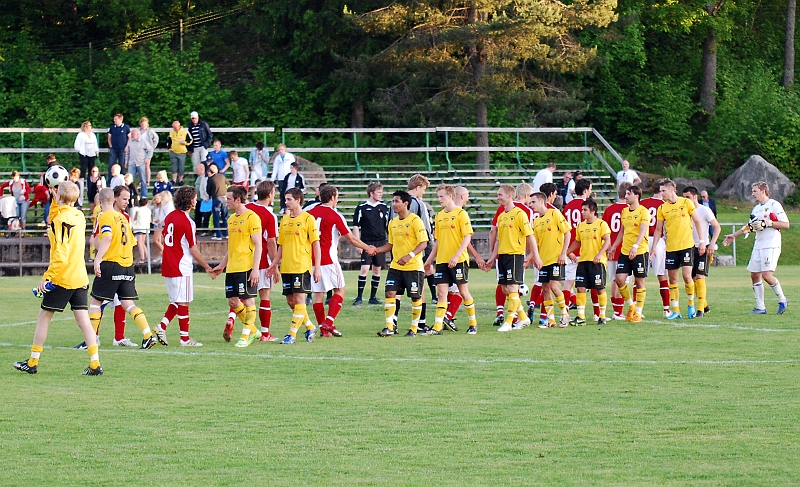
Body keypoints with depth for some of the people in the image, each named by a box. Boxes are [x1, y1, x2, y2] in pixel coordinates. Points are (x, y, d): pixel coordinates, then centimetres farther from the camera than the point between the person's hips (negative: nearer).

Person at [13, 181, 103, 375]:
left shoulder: (60, 220, -15)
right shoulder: (79, 216, 8)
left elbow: (60, 256, -21)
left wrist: (46, 277, -18)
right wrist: (55, 201, 25)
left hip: (61, 279, -7)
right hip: (80, 278, 7)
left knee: (43, 318, 7)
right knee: (83, 320, 3)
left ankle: (32, 363, 14)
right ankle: (95, 364, -7)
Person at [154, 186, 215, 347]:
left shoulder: (169, 217, 8)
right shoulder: (187, 222, -16)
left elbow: (161, 240, 16)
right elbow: (193, 250, -14)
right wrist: (207, 267, -4)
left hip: (167, 266, 8)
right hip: (182, 267, -8)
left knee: (176, 302, 17)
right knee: (183, 303, -1)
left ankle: (162, 326, 3)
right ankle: (185, 338, 3)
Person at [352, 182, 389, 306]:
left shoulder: (384, 207, 8)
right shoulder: (362, 208, -3)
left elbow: (388, 226, 16)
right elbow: (356, 227, -1)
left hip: (380, 243, 4)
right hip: (366, 243, -4)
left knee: (377, 269, 6)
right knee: (365, 268, -11)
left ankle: (373, 297, 15)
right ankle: (359, 297, -4)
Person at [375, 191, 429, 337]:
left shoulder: (415, 220, -10)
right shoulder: (393, 223, 11)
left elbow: (423, 243, -15)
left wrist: (410, 256, -27)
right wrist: (376, 250, 4)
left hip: (413, 266, -6)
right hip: (396, 266, 6)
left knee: (416, 297, 2)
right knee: (390, 293, -6)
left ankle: (414, 328, 14)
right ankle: (389, 327, -3)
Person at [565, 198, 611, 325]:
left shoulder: (601, 224, -5)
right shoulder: (580, 226, 13)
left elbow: (607, 241, -12)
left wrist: (599, 254, -25)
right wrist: (565, 253, 18)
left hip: (597, 262, -6)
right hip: (583, 261, 6)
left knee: (600, 288, 1)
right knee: (581, 288, -2)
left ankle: (602, 316, 11)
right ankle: (580, 317, 0)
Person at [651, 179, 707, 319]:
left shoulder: (686, 203, -2)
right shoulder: (662, 208, 6)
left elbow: (697, 222, 3)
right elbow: (658, 230, 12)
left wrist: (702, 241, -1)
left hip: (686, 245, -3)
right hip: (671, 248, 3)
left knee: (686, 275, -11)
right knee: (672, 279, 3)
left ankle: (691, 305, 8)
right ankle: (675, 310, 9)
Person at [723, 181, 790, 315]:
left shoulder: (774, 205, -6)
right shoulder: (756, 209, 18)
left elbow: (786, 224, -11)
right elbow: (749, 227, 28)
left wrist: (768, 223, -17)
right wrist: (733, 236, 27)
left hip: (771, 246, -8)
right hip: (758, 247, 8)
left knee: (767, 275, -18)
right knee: (755, 275, 3)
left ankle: (782, 300, 2)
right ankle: (760, 307, 9)